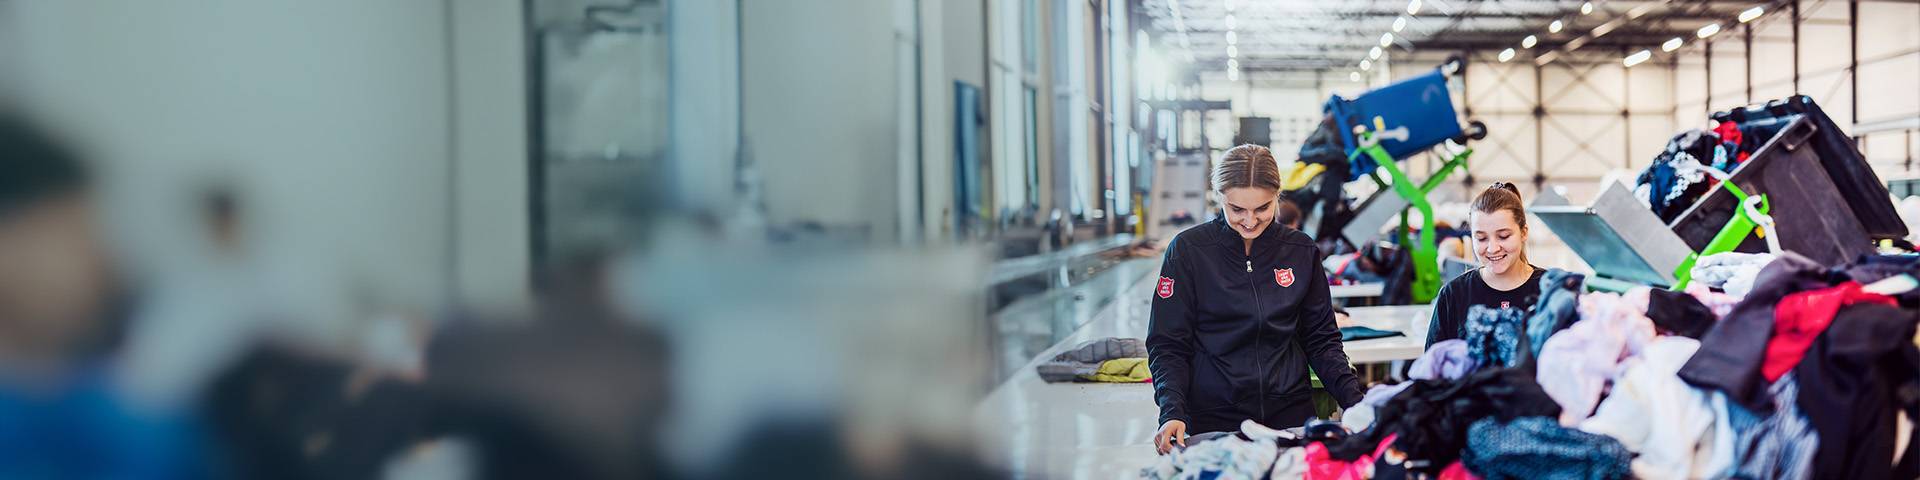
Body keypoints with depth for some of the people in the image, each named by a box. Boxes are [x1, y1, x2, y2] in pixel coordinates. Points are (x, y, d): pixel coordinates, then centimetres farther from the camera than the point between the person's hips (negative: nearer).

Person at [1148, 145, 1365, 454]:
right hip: (1213, 420, -2)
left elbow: (1321, 340, 11)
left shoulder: (1302, 251, 6)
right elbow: (1168, 345, -3)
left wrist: (1355, 402, -3)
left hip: (1291, 414, 2)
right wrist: (1172, 413, -17)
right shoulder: (1187, 251, -3)